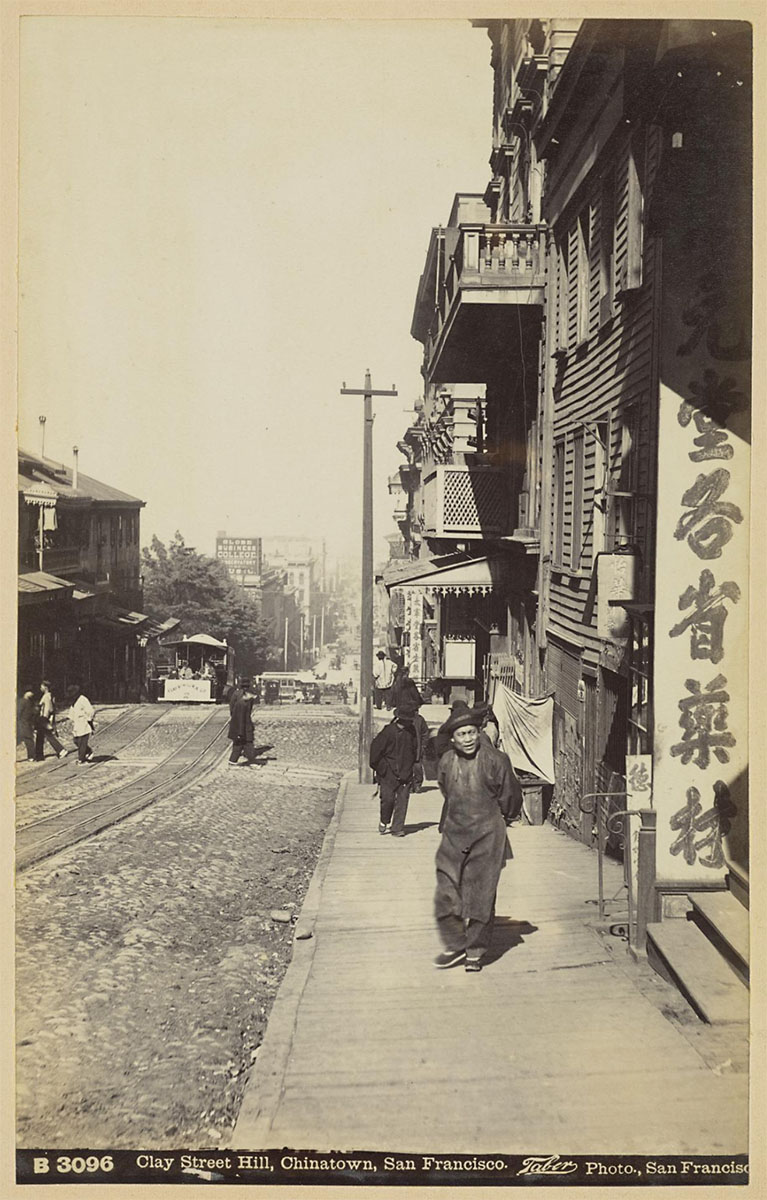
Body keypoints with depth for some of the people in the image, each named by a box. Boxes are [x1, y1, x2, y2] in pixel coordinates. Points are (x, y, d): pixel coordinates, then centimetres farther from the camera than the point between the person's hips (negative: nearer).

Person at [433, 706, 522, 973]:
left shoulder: (495, 760, -11)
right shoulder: (446, 761, 1)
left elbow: (510, 793, 3)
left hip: (486, 838, -3)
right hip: (454, 836, 3)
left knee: (481, 896, 2)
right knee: (446, 893, 1)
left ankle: (476, 951, 17)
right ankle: (455, 946, 17)